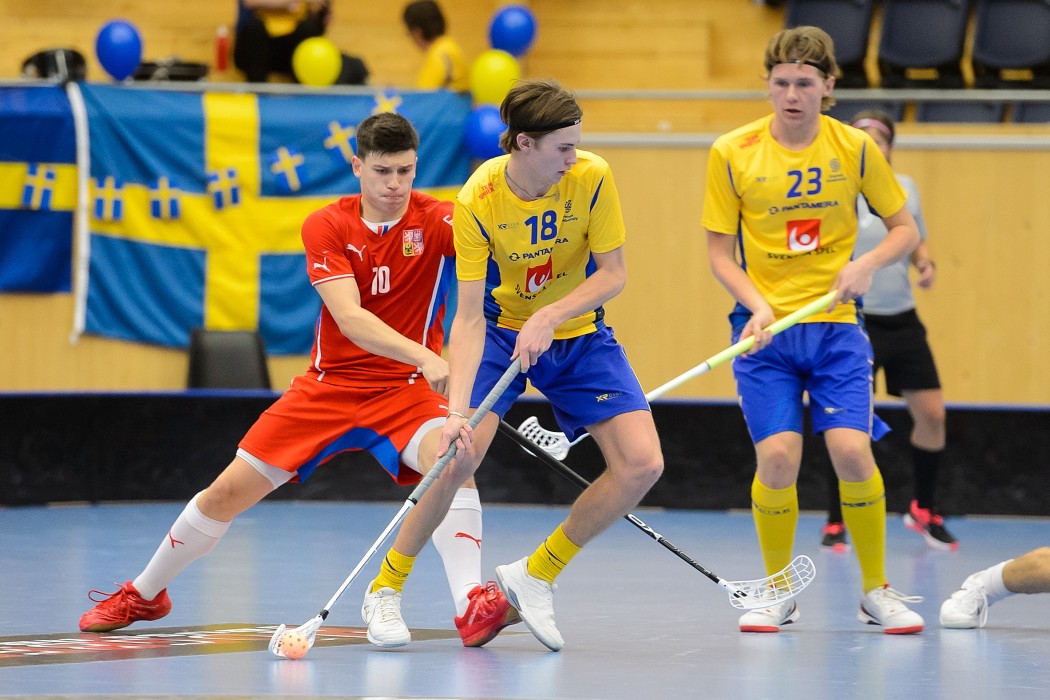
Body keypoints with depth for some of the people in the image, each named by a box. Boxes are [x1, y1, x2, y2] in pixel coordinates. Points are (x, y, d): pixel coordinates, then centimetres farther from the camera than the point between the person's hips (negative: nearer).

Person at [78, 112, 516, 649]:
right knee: (229, 491, 2)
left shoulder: (438, 221, -11)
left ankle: (471, 605, -42)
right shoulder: (325, 226, -9)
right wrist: (423, 356, -38)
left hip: (405, 389, -2)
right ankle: (144, 594, 25)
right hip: (330, 384, 2)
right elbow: (350, 318, -23)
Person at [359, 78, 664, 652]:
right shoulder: (477, 201, -24)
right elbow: (469, 315, -25)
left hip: (578, 334, 2)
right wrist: (456, 410, -35)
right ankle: (385, 590, -1)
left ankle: (535, 576, 7)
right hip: (501, 330, -2)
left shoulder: (592, 178, -20)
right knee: (459, 454, -22)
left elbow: (613, 273, -12)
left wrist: (550, 315, -28)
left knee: (641, 465, -11)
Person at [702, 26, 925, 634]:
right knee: (778, 457, -14)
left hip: (837, 327, 1)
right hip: (766, 330, 0)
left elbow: (906, 229, 7)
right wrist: (757, 306, -15)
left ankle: (877, 592, 3)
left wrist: (868, 263, -14)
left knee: (852, 450, -15)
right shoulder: (732, 153, -3)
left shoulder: (855, 147, -1)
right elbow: (720, 252, 2)